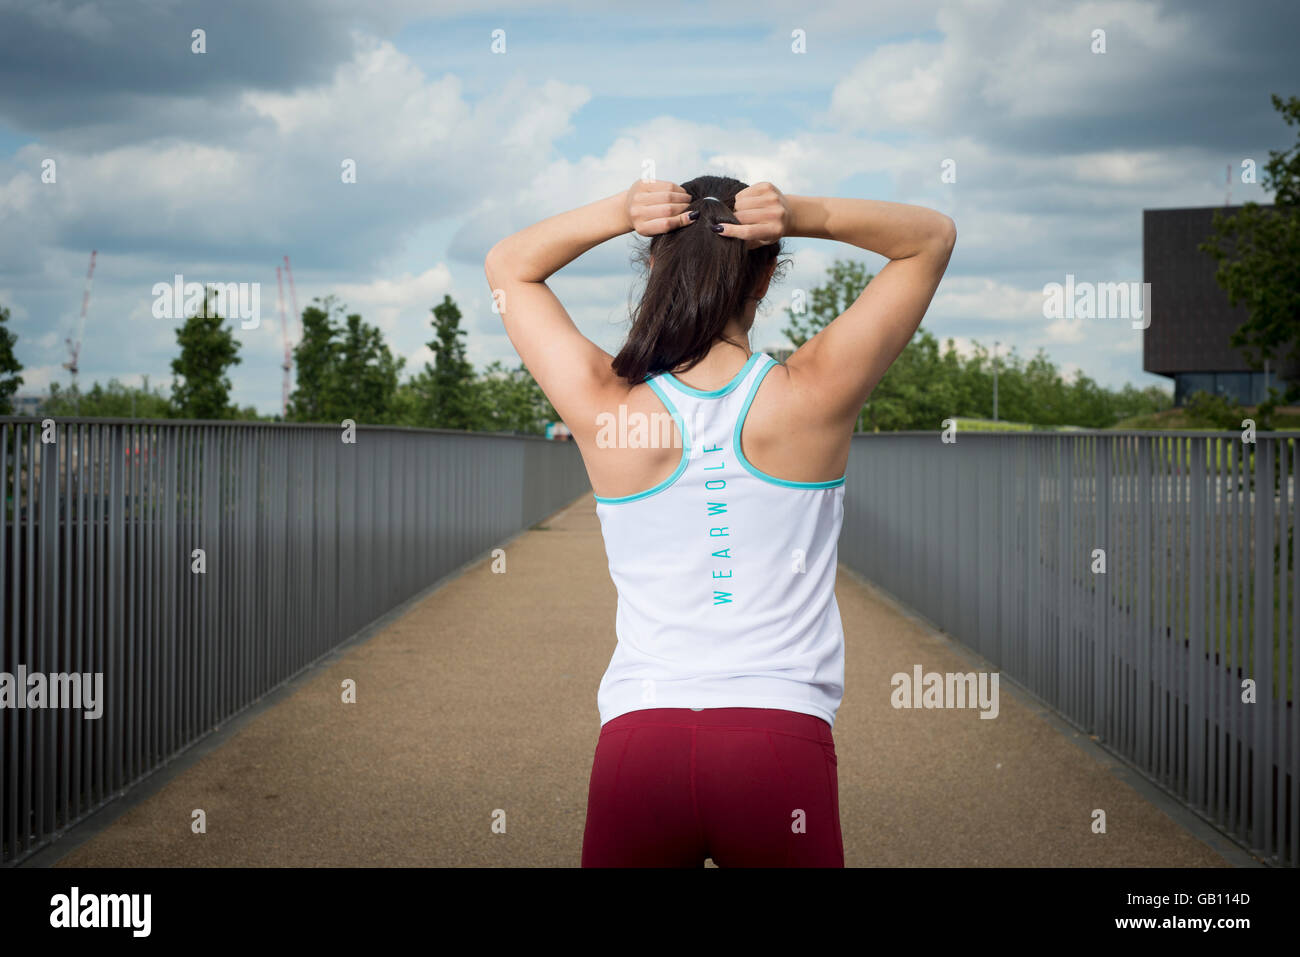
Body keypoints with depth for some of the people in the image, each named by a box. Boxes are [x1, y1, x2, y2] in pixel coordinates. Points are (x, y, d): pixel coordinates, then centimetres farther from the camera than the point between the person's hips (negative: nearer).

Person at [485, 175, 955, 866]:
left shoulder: (608, 409, -4)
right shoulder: (813, 396, -6)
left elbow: (508, 266, 14)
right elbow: (933, 236, 8)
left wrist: (616, 214, -4)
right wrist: (805, 217, -8)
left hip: (637, 741, 1)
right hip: (783, 745, -1)